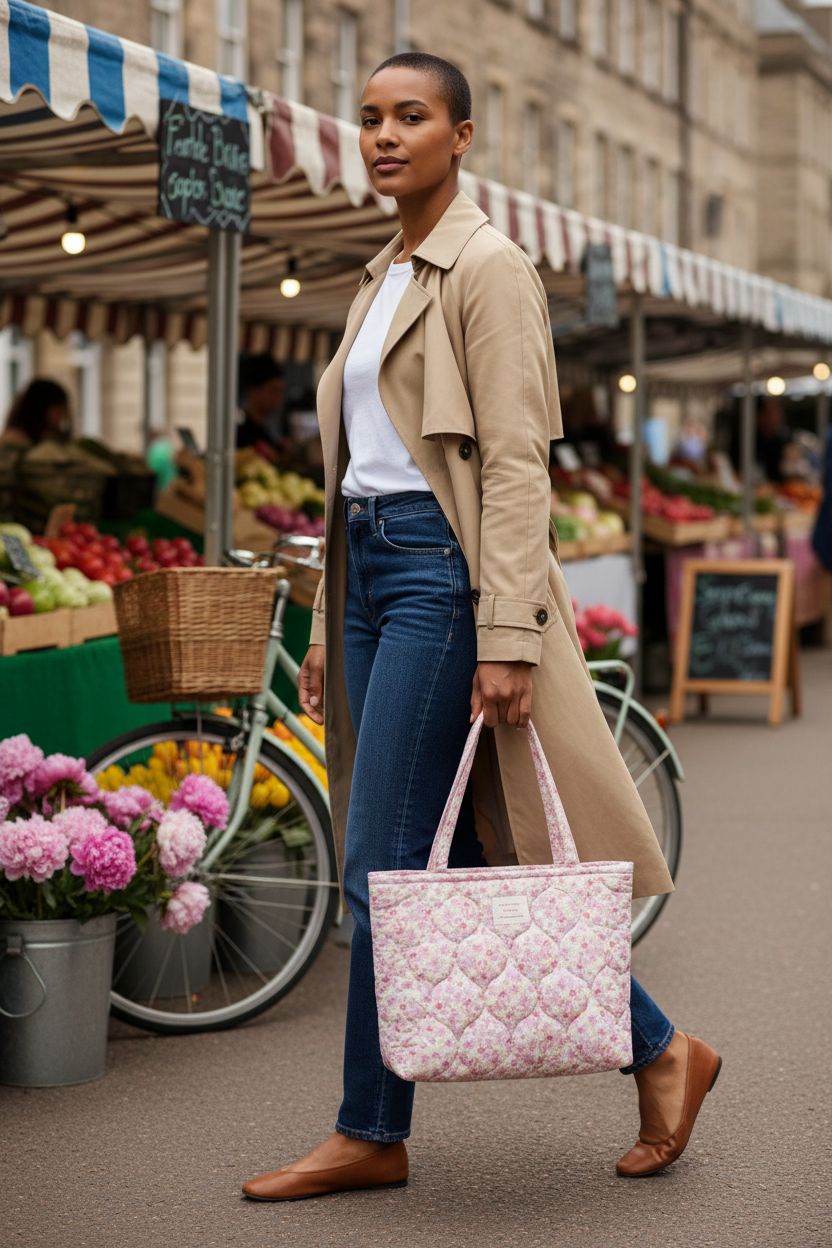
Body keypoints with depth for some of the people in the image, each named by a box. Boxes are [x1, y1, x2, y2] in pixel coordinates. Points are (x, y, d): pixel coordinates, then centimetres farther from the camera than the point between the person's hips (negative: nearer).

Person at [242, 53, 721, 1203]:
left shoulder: (489, 269, -7)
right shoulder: (384, 280, 19)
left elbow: (516, 464, -15)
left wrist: (507, 637, -21)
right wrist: (329, 625, 18)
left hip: (442, 570, -9)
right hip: (372, 573, 9)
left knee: (383, 865, -6)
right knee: (461, 865, 8)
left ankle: (370, 1137, 6)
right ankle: (660, 1052, 18)